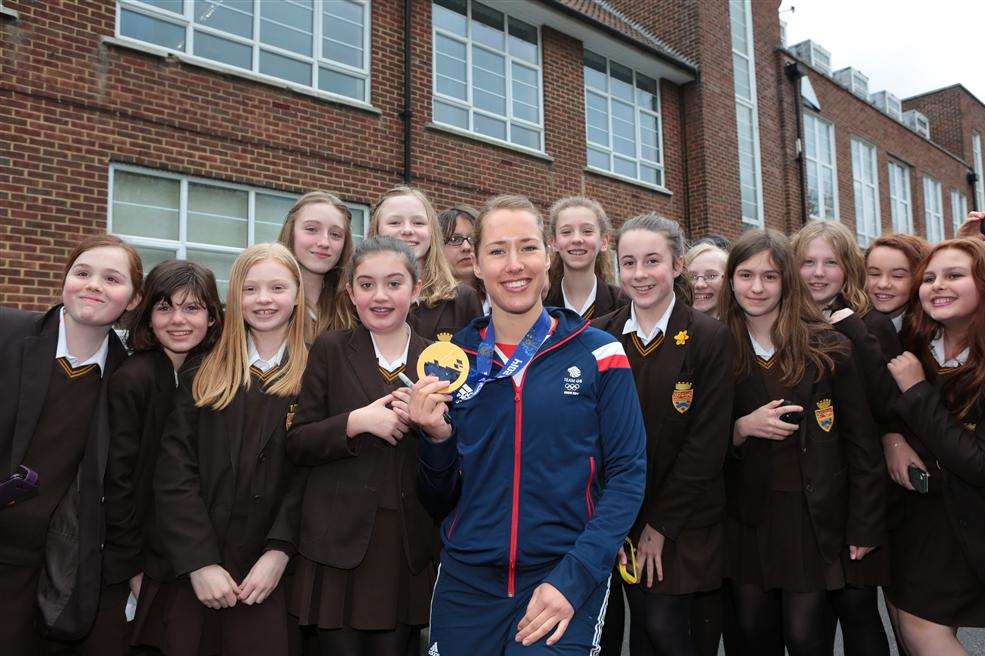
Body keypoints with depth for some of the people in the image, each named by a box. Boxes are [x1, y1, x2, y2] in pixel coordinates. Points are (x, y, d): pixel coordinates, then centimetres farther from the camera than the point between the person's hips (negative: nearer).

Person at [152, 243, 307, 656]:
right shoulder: (203, 376, 4)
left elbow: (310, 473, -5)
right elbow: (174, 473, -3)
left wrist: (280, 551, -14)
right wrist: (200, 562, -11)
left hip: (274, 575, -1)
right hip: (192, 573, 2)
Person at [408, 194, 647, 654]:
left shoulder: (598, 354, -5)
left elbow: (627, 474, -6)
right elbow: (439, 503, 6)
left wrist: (574, 578, -16)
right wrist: (437, 438, -13)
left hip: (565, 585, -2)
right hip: (465, 584, 3)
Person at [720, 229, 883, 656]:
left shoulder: (826, 347, -4)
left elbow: (860, 439, -1)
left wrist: (864, 525, -3)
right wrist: (741, 428, -15)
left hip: (812, 518, -2)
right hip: (744, 519, 2)